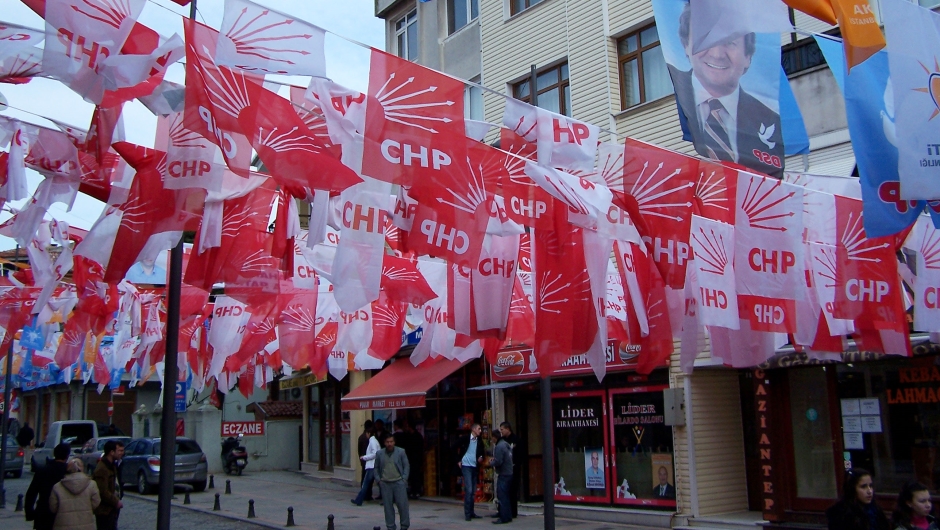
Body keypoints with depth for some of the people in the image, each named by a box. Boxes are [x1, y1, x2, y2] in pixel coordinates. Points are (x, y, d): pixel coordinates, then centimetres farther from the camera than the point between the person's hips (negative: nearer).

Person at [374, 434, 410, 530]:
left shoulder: (401, 452, 2)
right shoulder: (380, 454, 8)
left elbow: (406, 466, 5)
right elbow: (376, 468, 15)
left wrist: (404, 478, -5)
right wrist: (378, 479, 4)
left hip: (399, 482, -2)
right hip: (385, 483, 2)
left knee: (402, 504, -2)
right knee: (388, 506, 5)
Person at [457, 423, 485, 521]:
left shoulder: (479, 441, 8)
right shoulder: (465, 438, -7)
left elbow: (481, 452, 19)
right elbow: (455, 448, -1)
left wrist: (481, 457, -3)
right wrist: (458, 460, -3)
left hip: (474, 466, 6)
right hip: (466, 466, -6)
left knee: (473, 491, 9)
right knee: (469, 490, -12)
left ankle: (471, 512, 18)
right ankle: (467, 513, -5)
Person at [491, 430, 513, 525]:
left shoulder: (499, 447, -16)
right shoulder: (507, 444, 13)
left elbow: (498, 462, -22)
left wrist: (492, 463, -2)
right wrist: (495, 459, 16)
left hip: (503, 474, -10)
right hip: (509, 473, 10)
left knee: (502, 496, -6)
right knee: (506, 496, 15)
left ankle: (504, 517, -6)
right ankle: (508, 516, 20)